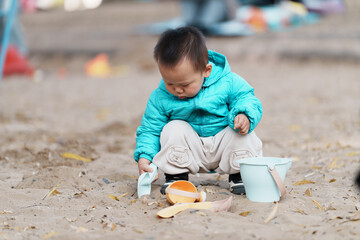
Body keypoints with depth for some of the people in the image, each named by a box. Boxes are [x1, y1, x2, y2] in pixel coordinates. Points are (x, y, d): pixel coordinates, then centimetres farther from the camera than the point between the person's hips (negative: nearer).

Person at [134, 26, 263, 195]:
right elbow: (150, 129, -3)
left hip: (223, 146, 0)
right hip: (191, 153, 0)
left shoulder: (227, 82, -16)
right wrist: (144, 157, -18)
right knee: (174, 129, -25)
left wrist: (244, 116, -31)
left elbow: (246, 98, -7)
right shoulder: (160, 98, -12)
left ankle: (238, 175, 0)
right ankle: (176, 175, -6)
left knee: (243, 134, -26)